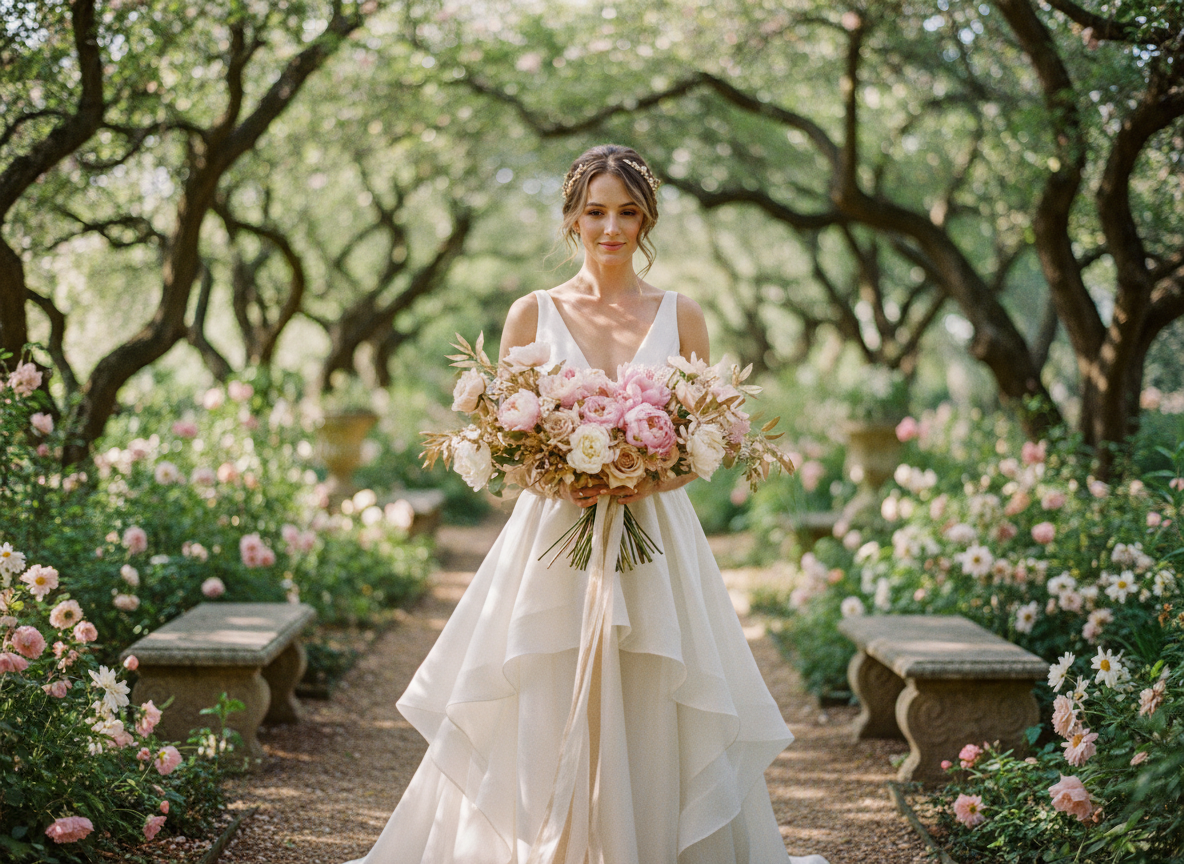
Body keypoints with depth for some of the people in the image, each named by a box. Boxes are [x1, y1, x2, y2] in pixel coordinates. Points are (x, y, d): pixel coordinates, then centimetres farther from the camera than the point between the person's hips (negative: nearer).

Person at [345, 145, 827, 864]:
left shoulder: (681, 317, 7)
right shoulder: (532, 314, 6)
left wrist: (651, 480, -12)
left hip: (657, 543, 1)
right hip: (554, 539, 0)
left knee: (657, 730, 1)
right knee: (542, 732, -2)